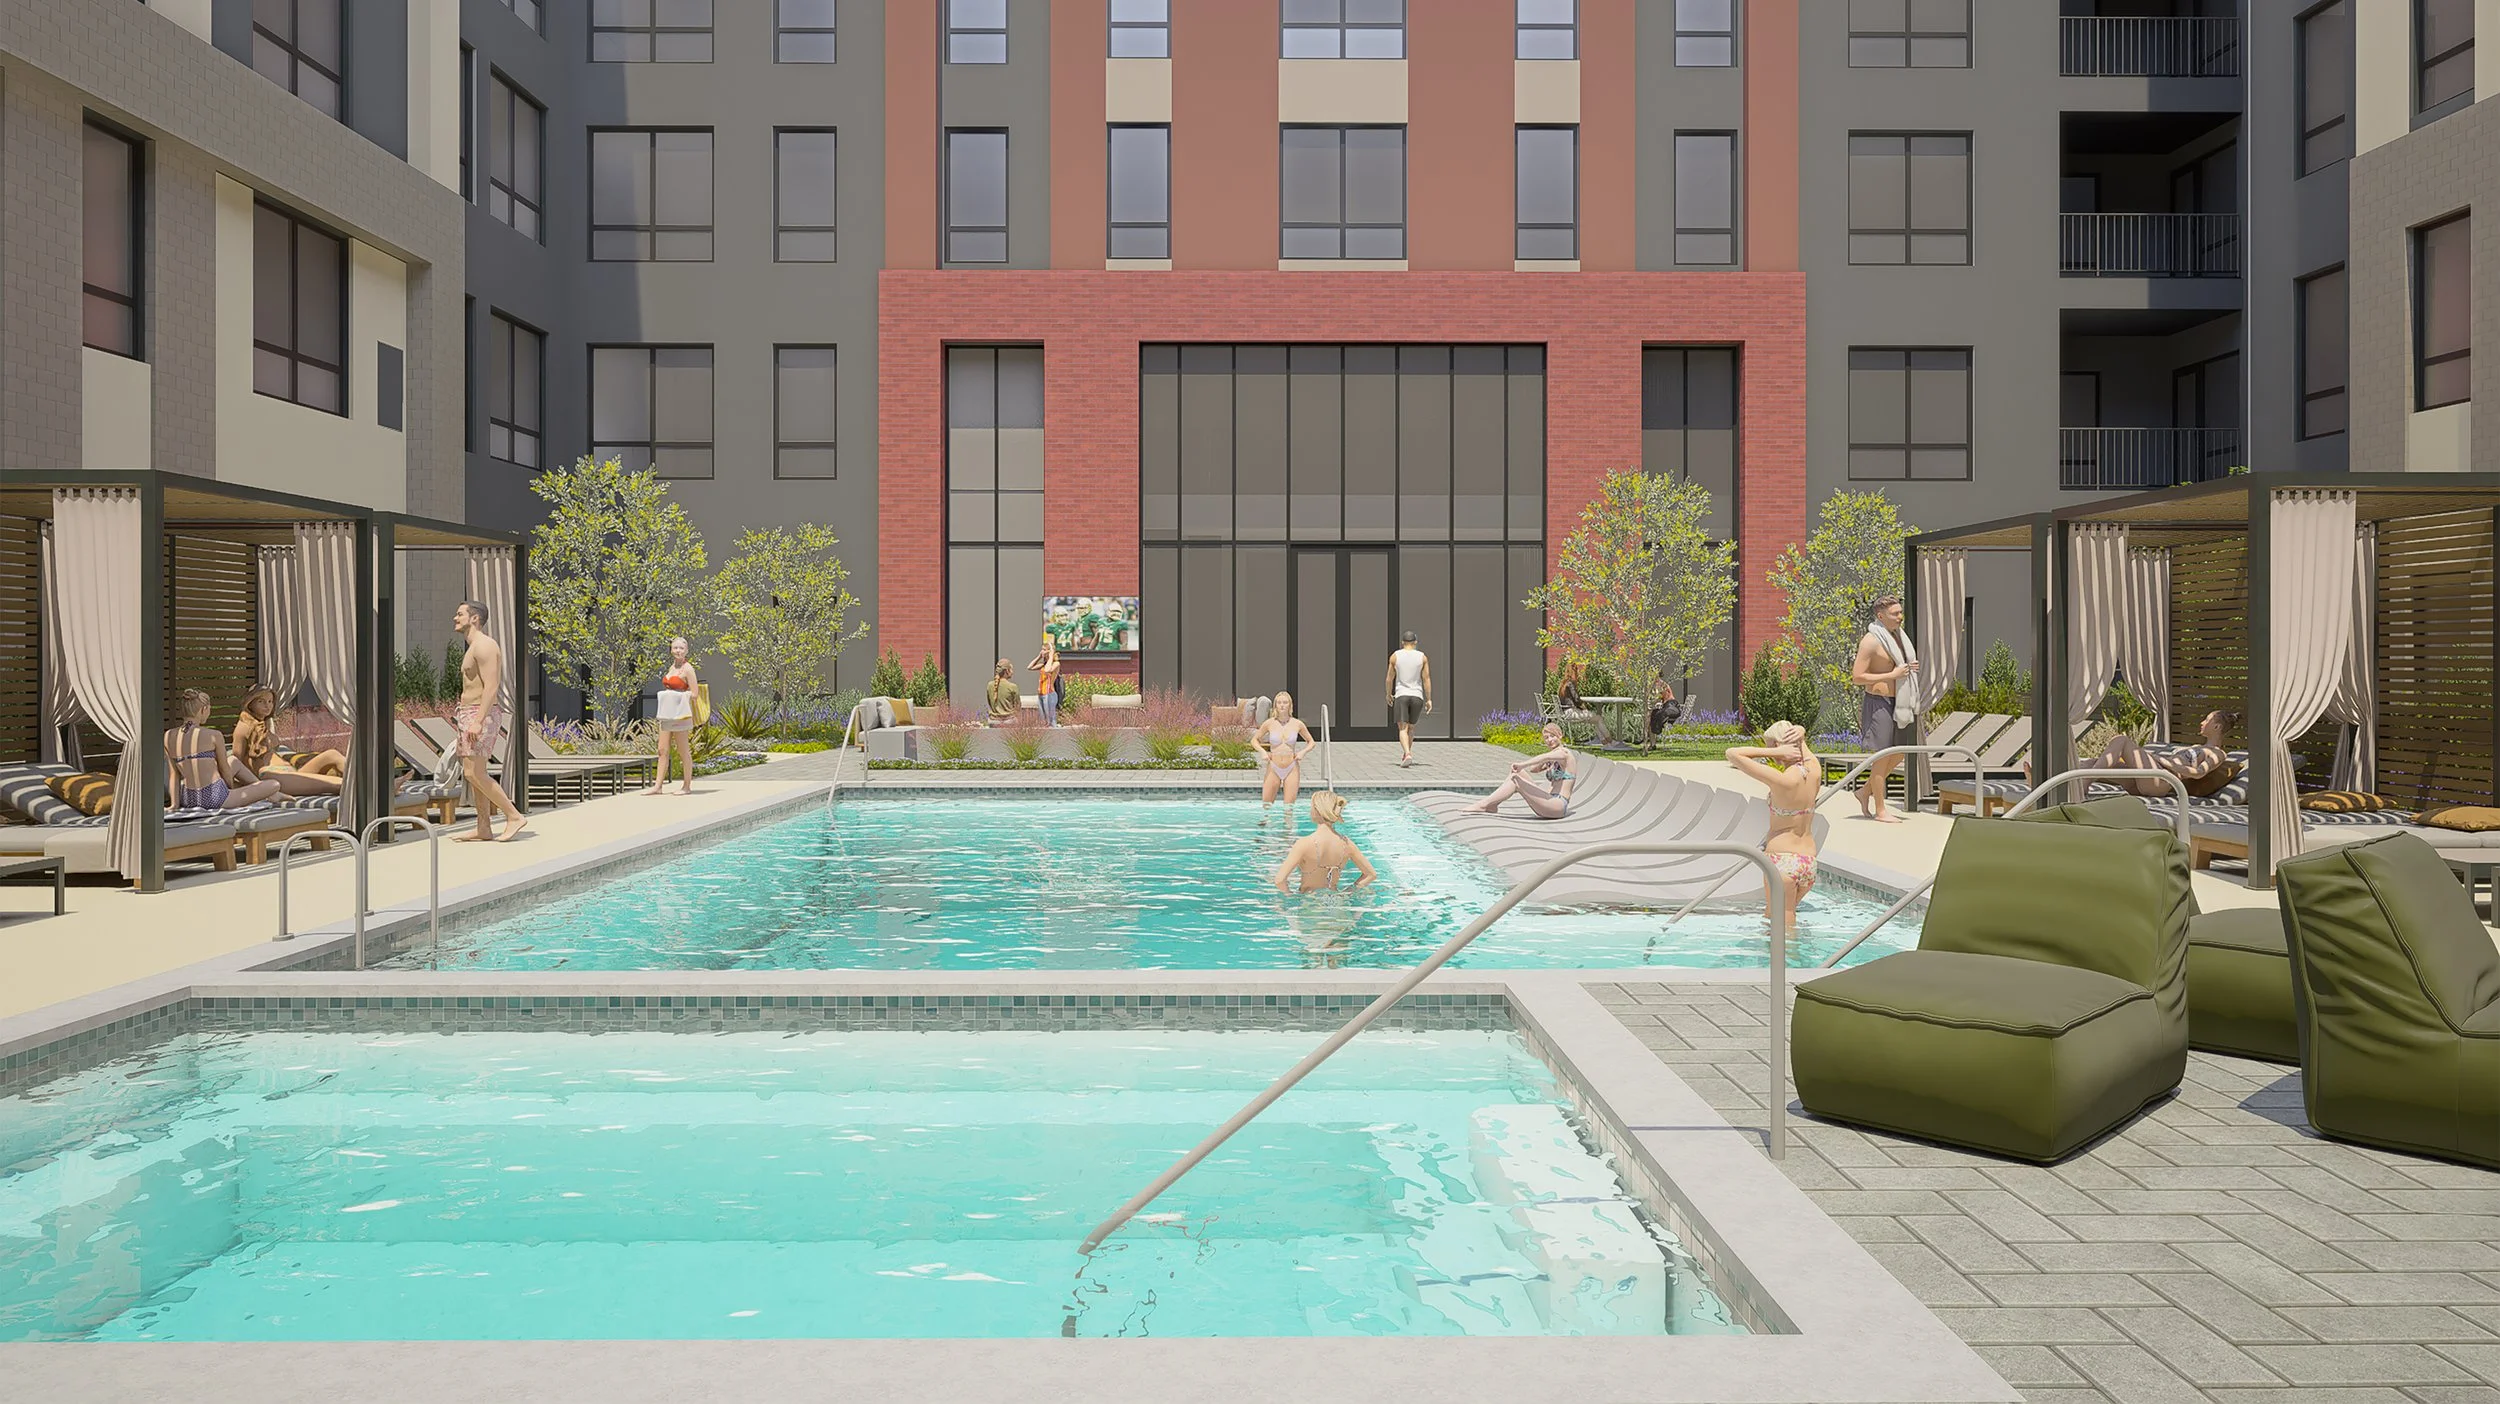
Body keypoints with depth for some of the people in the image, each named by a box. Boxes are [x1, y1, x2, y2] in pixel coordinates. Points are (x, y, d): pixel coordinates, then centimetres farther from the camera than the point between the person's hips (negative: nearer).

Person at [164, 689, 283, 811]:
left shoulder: (169, 737, 4)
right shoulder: (214, 735, -10)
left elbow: (173, 774, 5)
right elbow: (225, 770, 3)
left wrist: (175, 803, 7)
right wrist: (232, 788, 20)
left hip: (188, 800, 7)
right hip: (215, 799, -7)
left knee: (233, 760, 32)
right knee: (274, 785, 7)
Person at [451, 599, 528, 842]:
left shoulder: (484, 645, -13)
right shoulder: (474, 647, 19)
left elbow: (491, 687, -21)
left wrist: (477, 721, -27)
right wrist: (465, 719, 23)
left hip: (481, 714, -10)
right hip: (471, 714, 10)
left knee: (474, 773, -13)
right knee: (475, 774, 8)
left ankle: (514, 816, -9)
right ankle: (484, 829, 10)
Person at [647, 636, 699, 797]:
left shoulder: (687, 669, -7)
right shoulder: (671, 667, 15)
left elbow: (694, 694, -12)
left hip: (680, 714, -7)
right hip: (667, 714, 8)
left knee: (683, 751, -1)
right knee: (663, 750, 5)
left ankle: (687, 786, 7)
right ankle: (658, 785, 6)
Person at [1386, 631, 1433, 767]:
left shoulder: (1395, 656, 2)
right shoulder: (1422, 657, 4)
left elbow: (1389, 679, 5)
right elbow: (1426, 679, 0)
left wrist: (1389, 694, 21)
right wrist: (1429, 699, 4)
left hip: (1401, 695, -2)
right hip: (1417, 696, 2)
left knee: (1403, 728, -7)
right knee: (1411, 727, 19)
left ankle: (1407, 754, -29)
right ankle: (1406, 754, 28)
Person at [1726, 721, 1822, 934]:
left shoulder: (1782, 780, -19)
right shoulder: (1814, 771, 1)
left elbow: (1733, 754, -19)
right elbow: (1799, 732, 20)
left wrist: (1773, 752, -17)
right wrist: (1800, 735, -3)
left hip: (1782, 861, -7)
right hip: (1810, 861, 7)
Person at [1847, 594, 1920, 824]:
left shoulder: (1897, 636, 12)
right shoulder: (1871, 641, -15)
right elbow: (1857, 677, -19)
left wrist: (1909, 668, 4)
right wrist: (1893, 675, -20)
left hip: (1896, 703, 9)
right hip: (1878, 703, -9)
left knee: (1898, 755, 14)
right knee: (1882, 757, -2)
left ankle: (1866, 792, 28)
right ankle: (1880, 811, 8)